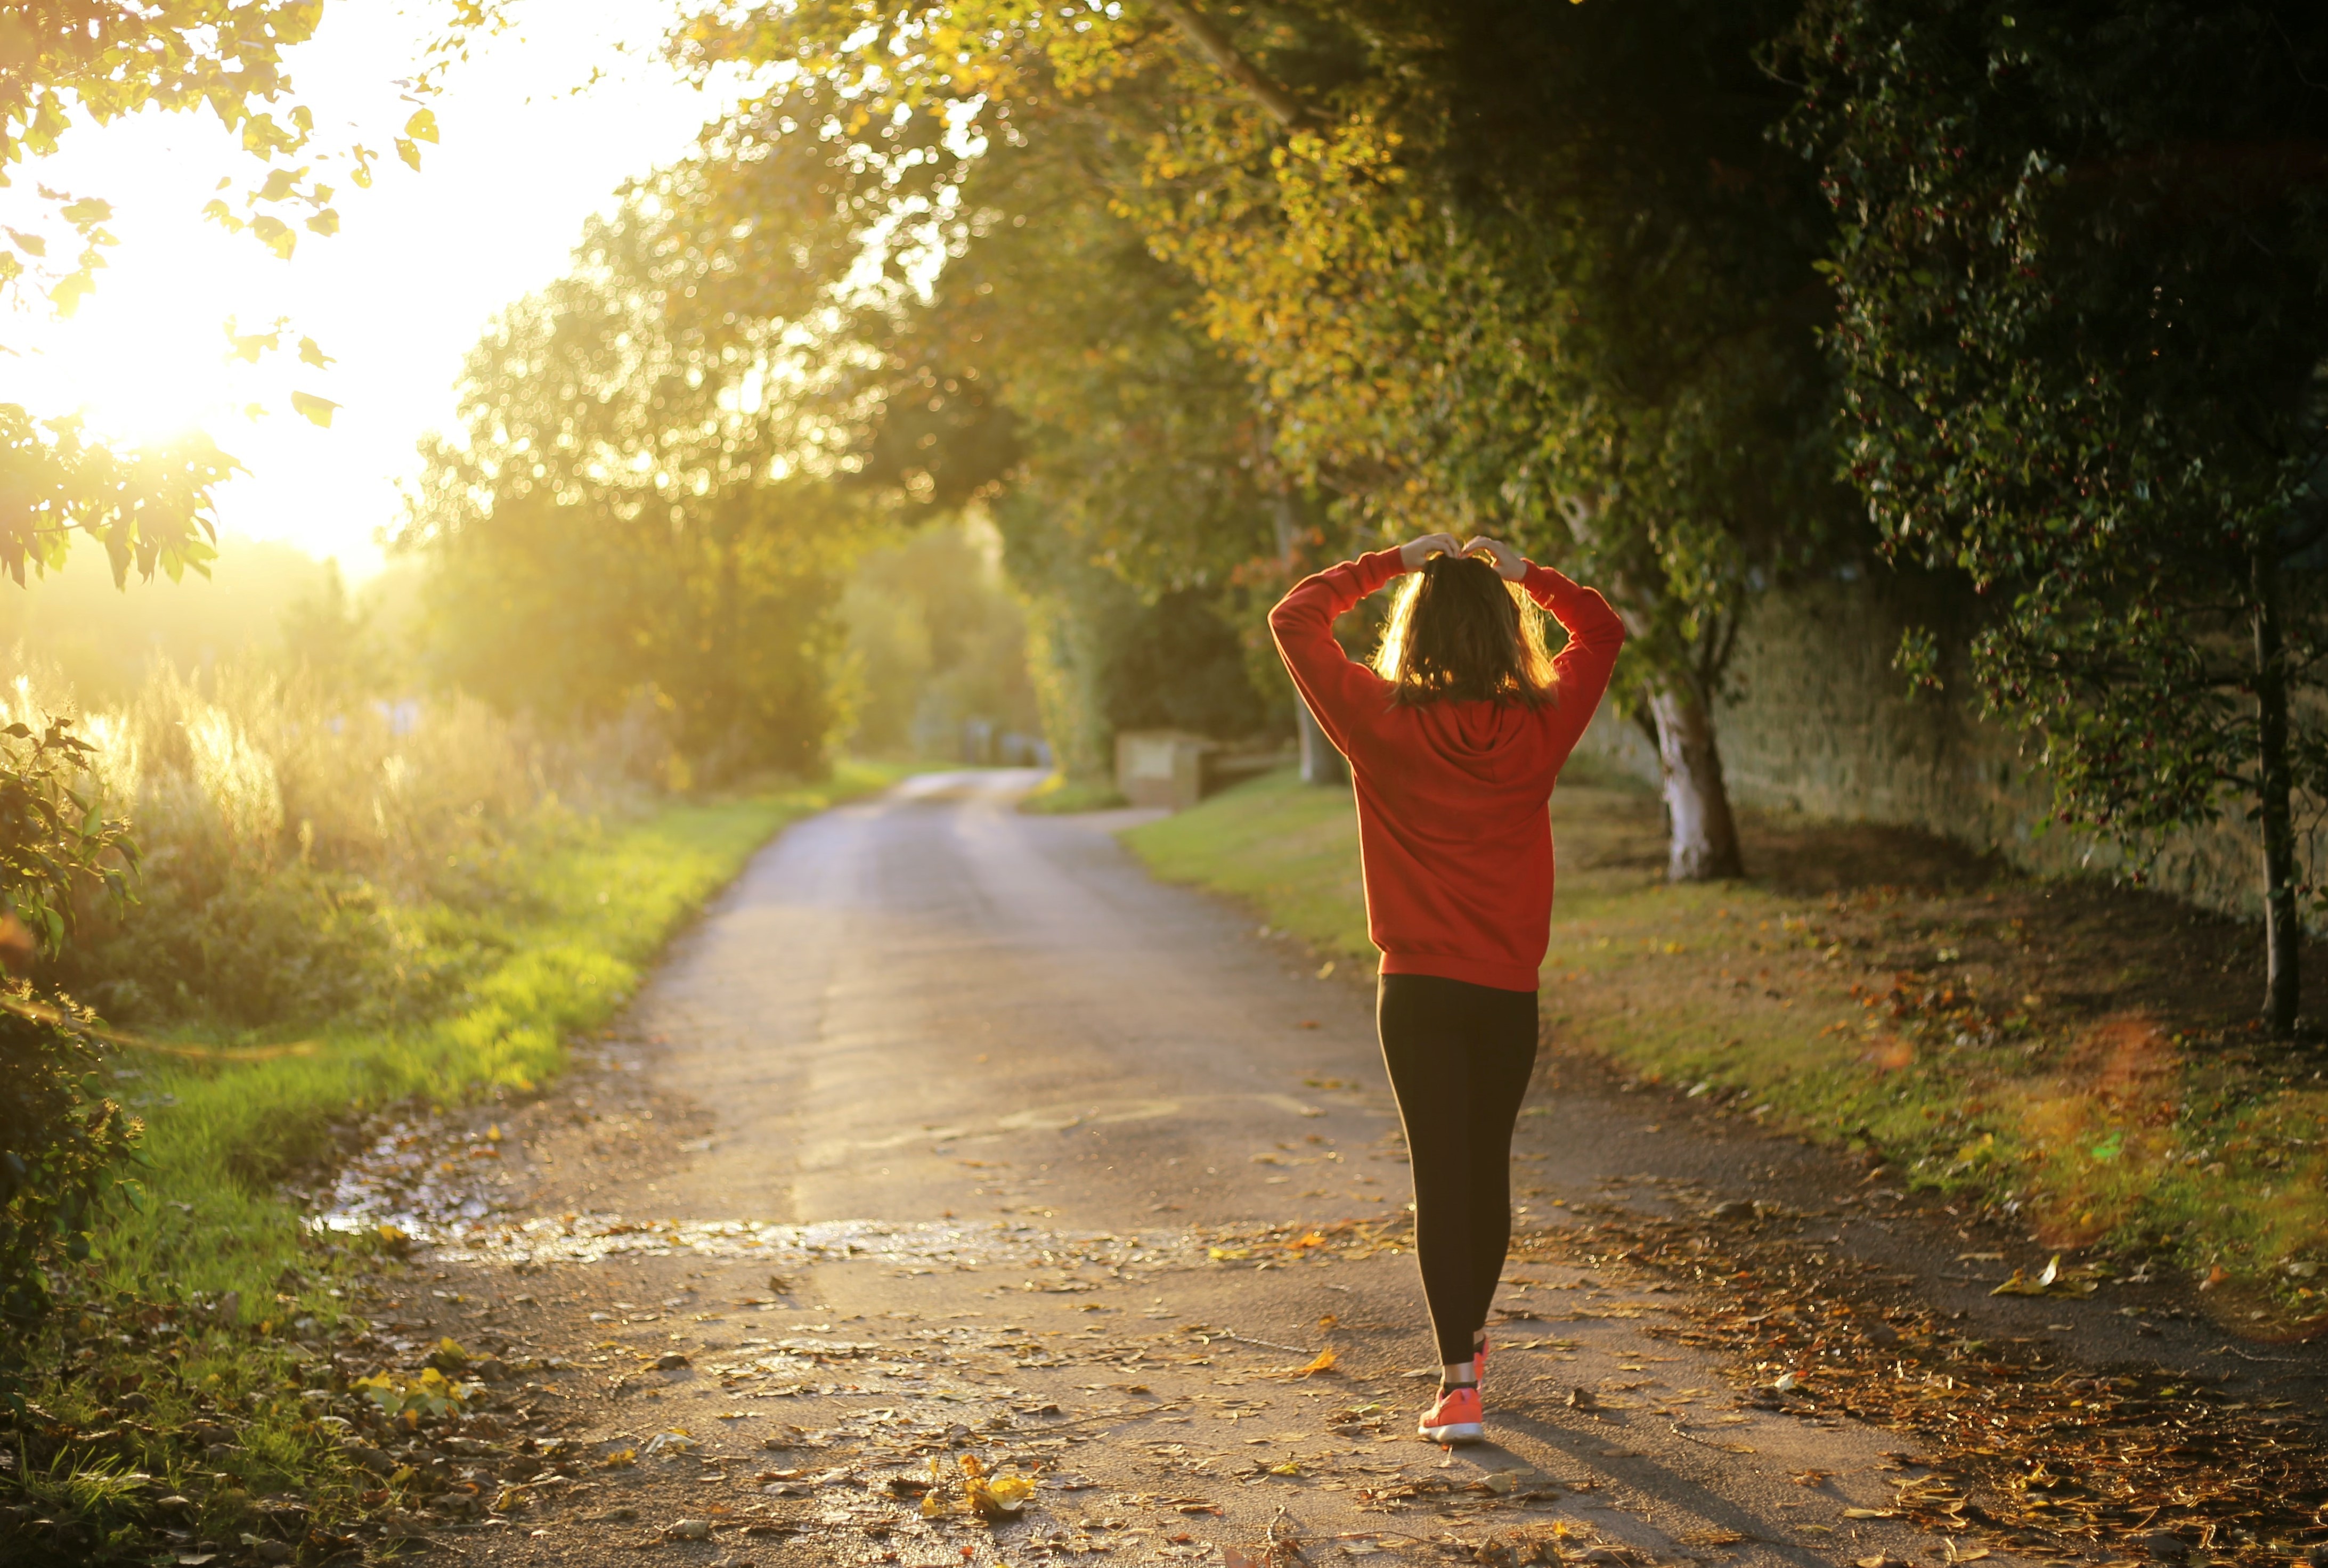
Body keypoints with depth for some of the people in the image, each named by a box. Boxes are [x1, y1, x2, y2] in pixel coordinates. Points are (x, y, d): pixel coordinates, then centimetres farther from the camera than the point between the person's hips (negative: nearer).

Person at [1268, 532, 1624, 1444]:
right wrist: (1523, 573, 11)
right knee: (1489, 1168, 18)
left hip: (1418, 990, -2)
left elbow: (1294, 619, 2)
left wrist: (1391, 564, 5)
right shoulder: (1539, 727, -4)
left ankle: (1458, 1383, -9)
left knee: (1440, 1175, -1)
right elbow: (1601, 631, 15)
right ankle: (1470, 1337, 37)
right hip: (1509, 990, 2)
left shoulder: (1382, 723, -10)